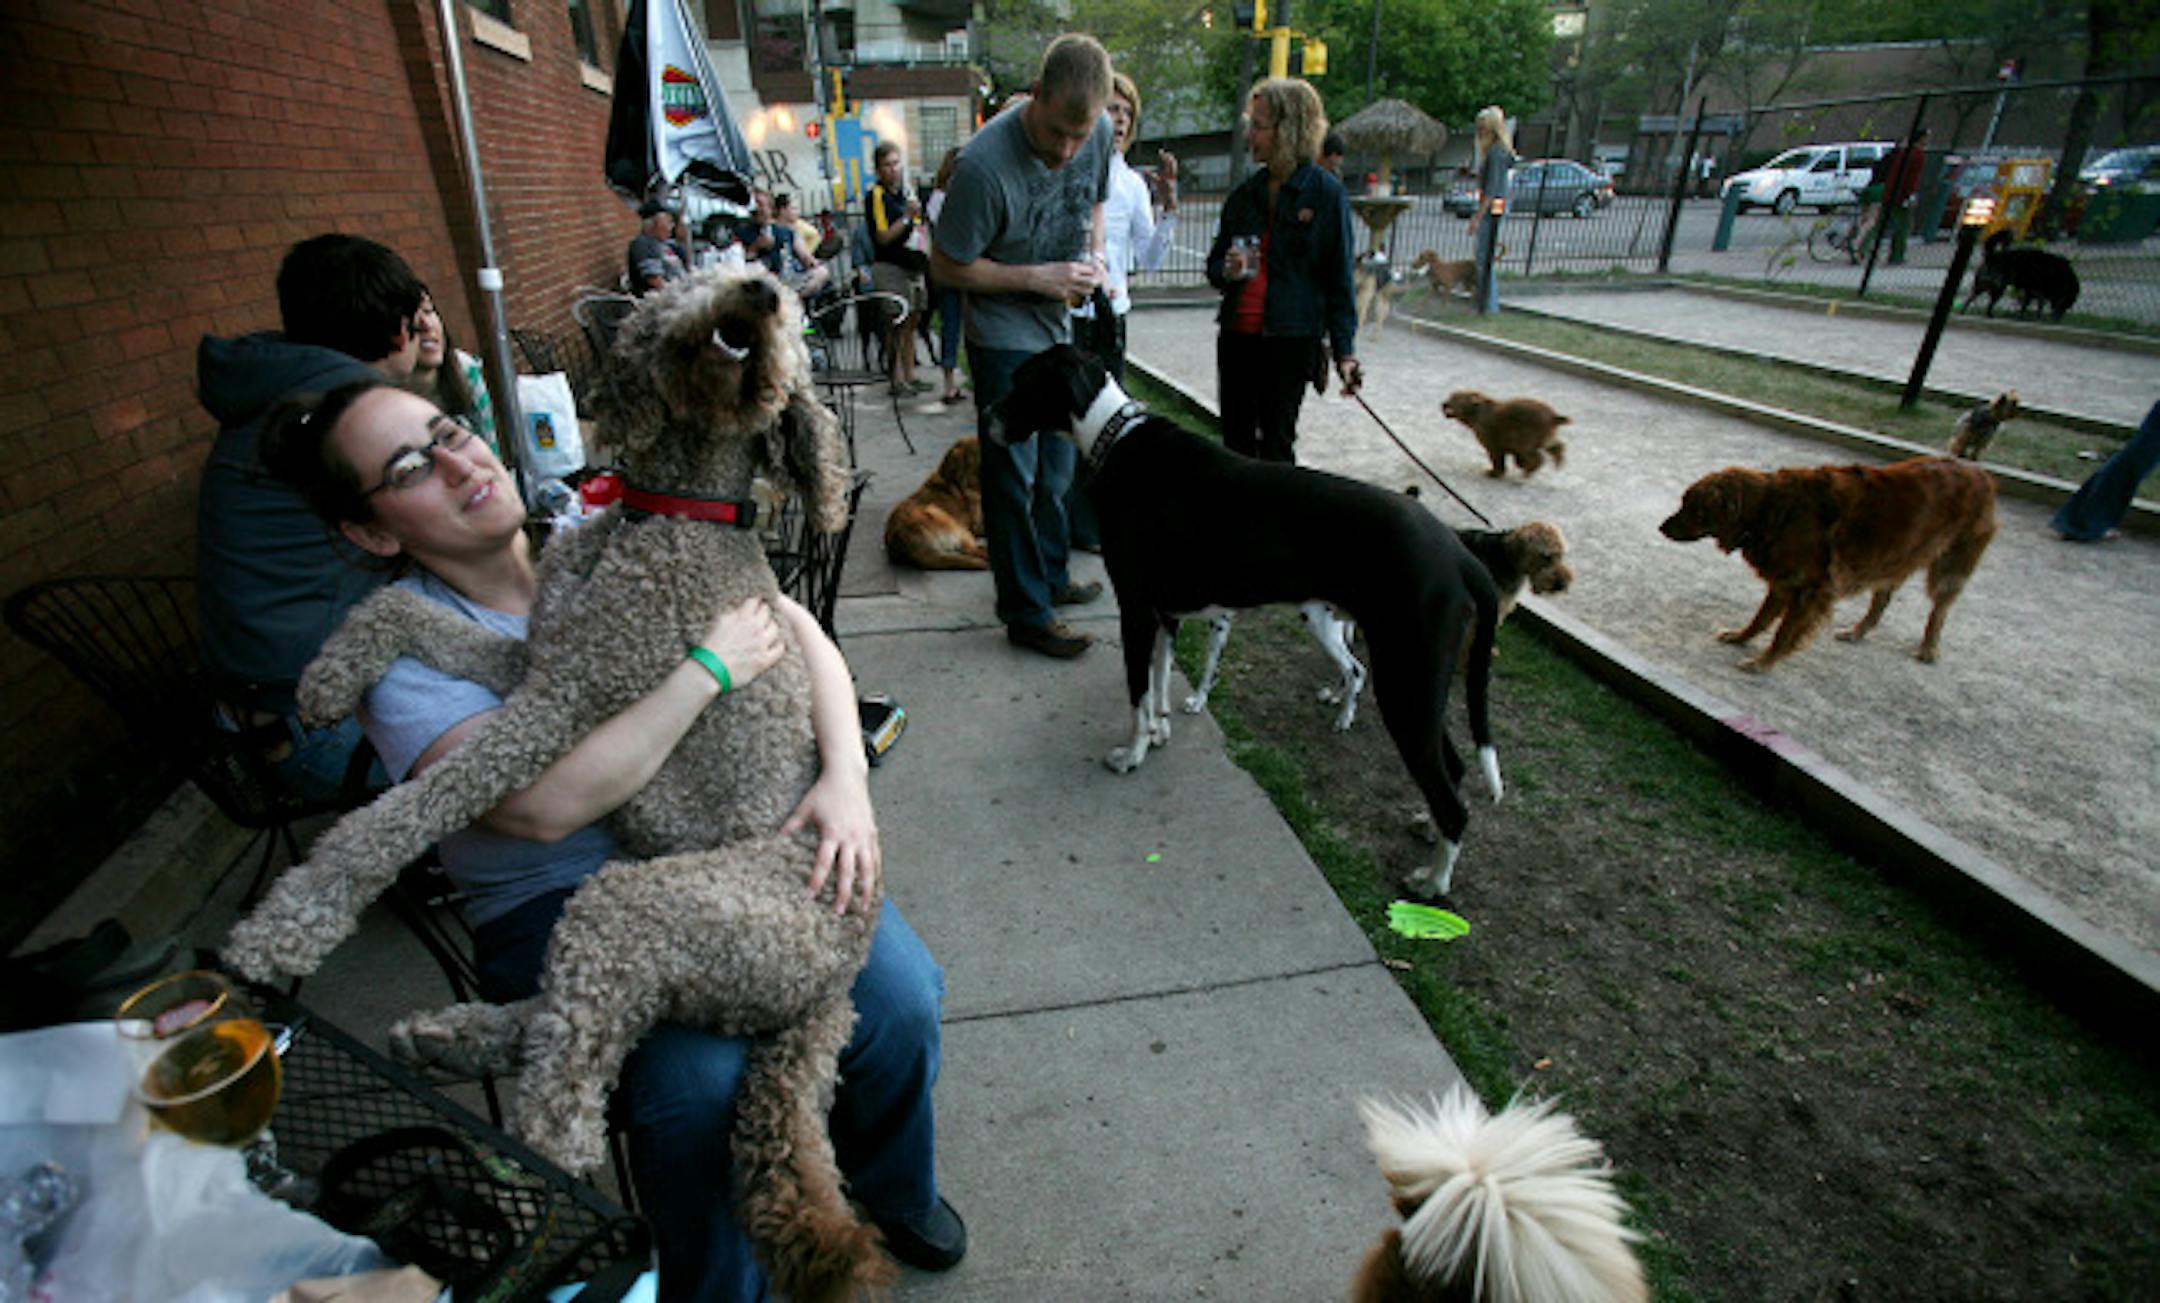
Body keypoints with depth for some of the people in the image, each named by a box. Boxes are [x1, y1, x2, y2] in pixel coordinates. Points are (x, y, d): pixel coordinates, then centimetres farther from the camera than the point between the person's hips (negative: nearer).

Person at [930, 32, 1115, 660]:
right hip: (1004, 337, -7)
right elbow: (948, 264, -17)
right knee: (1014, 477, -2)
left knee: (1056, 467, 17)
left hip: (1059, 327, 7)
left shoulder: (1100, 132, -5)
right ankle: (1026, 613, 9)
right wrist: (1037, 279, -22)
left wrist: (1093, 255, -3)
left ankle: (1050, 576, 35)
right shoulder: (985, 163, -26)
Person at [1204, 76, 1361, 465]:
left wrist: (1344, 351, -9)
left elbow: (1339, 276, -3)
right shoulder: (1245, 193, 10)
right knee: (1235, 444, 8)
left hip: (1291, 341, -5)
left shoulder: (1325, 192, -4)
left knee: (1275, 447, 0)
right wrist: (1226, 271, -6)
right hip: (1237, 336, 5)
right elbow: (1214, 265, 19)